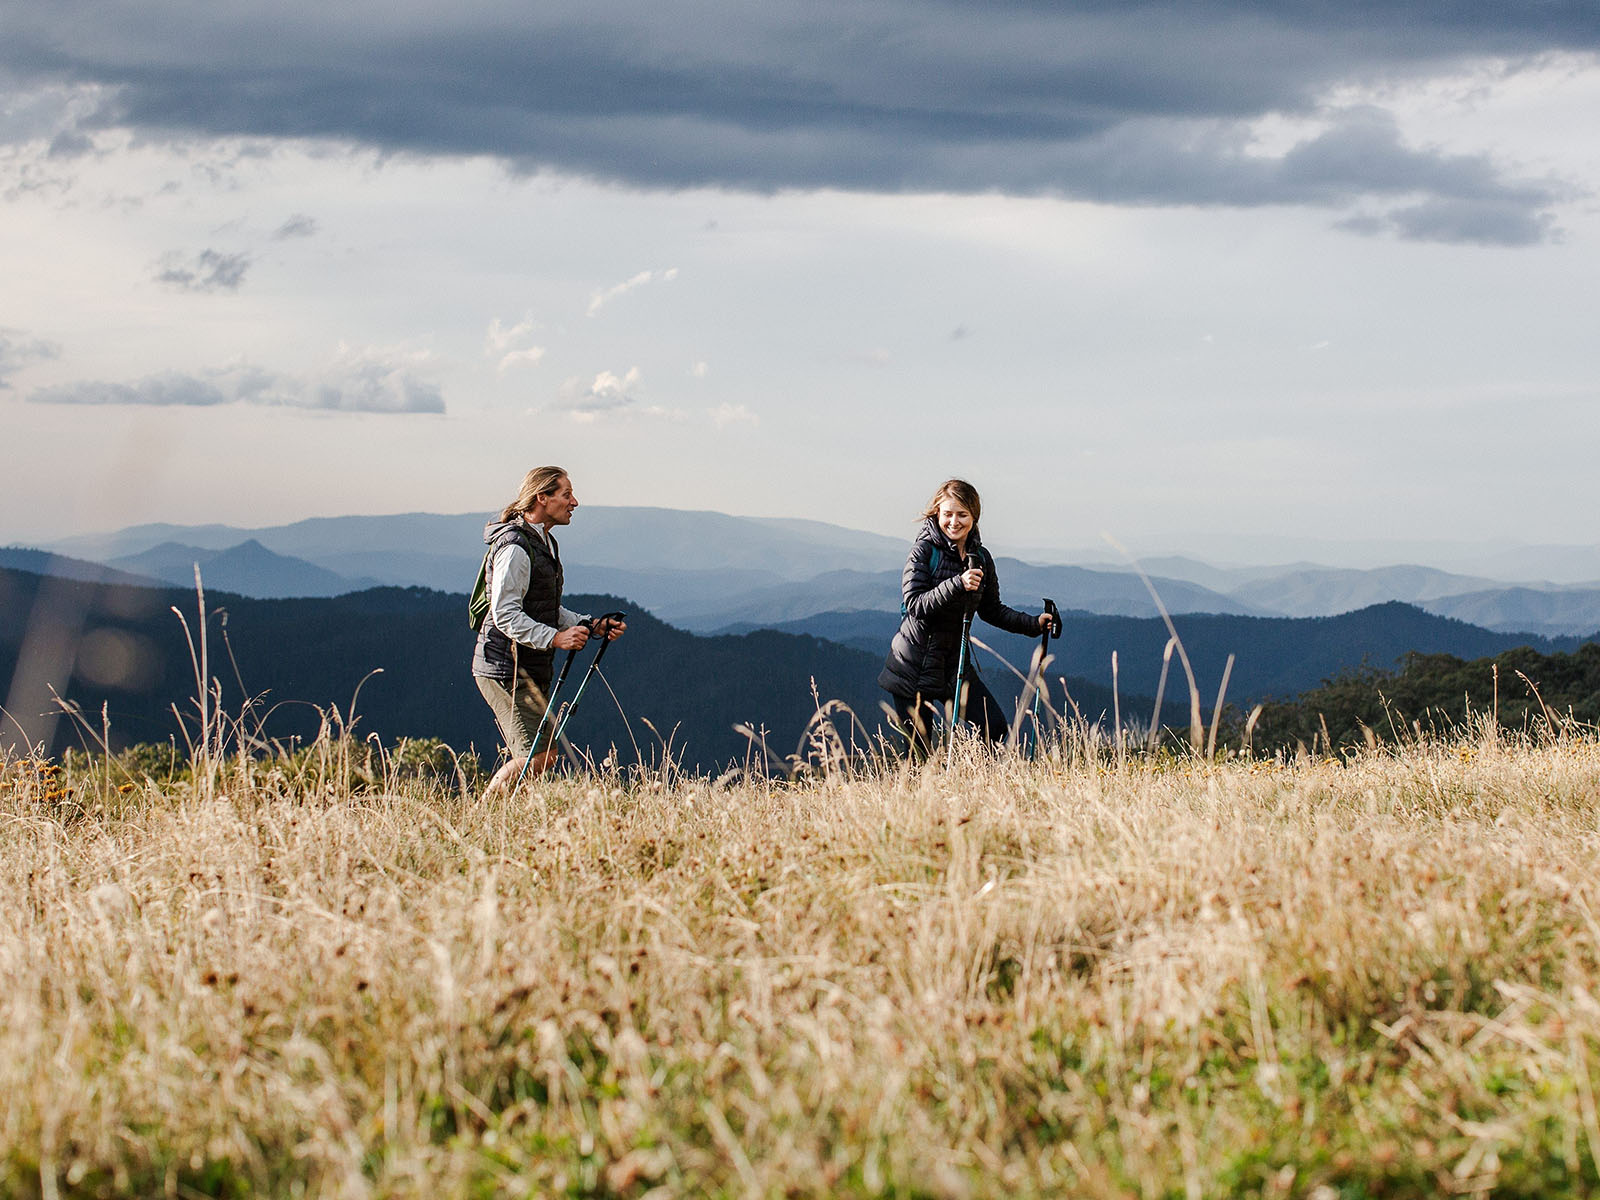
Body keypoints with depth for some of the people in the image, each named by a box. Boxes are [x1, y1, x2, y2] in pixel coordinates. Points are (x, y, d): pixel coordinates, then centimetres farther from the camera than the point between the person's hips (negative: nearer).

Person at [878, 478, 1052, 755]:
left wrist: (1034, 624, 5)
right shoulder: (924, 550, -11)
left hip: (956, 664, 5)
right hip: (914, 667, -5)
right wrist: (958, 585, -35)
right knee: (918, 753, -1)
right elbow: (914, 605, -22)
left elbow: (991, 610, 17)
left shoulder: (981, 558, 5)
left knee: (997, 732, -7)